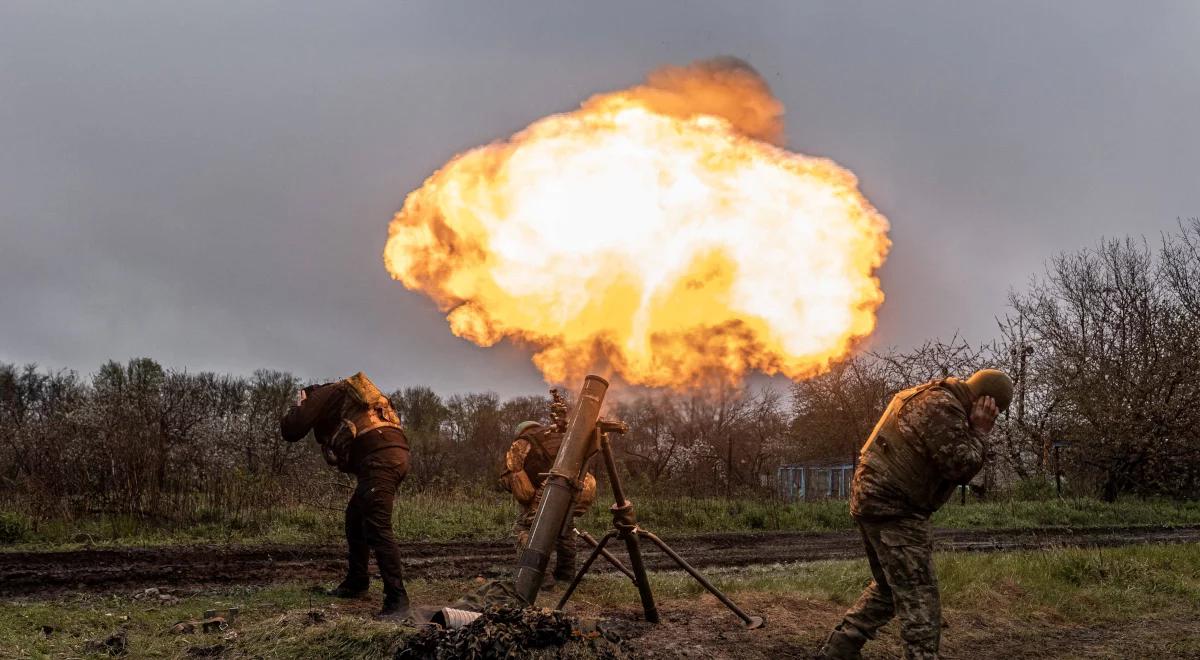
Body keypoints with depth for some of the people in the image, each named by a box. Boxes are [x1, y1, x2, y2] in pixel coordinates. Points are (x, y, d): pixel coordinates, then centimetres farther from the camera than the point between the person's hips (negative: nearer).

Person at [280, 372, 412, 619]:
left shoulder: (323, 395, 9)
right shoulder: (346, 397, 34)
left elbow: (291, 430, 3)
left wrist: (298, 408, 22)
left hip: (379, 459, -9)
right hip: (394, 453, 9)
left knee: (377, 528, -12)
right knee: (355, 519, 22)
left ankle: (397, 599, -16)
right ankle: (356, 583, 31)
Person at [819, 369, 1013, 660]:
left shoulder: (928, 396, 17)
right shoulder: (943, 407, -16)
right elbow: (961, 467, -17)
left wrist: (973, 432, 7)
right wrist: (977, 433, -4)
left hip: (872, 500, 11)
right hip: (893, 507, -11)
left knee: (889, 586, 19)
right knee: (919, 595, -7)